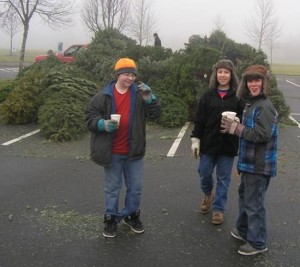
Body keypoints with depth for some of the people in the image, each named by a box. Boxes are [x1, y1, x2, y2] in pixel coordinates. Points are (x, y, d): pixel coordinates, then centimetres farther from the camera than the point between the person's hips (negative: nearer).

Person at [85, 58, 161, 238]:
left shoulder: (139, 94, -1)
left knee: (135, 187, 14)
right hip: (112, 152, -2)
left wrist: (149, 98, -21)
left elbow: (154, 113, -4)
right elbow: (90, 117, -2)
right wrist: (103, 124, -21)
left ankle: (131, 215, 35)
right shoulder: (104, 96, -5)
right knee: (112, 188, 12)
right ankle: (111, 218, 29)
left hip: (134, 151, 2)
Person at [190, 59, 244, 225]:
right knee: (204, 172, 9)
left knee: (223, 177, 7)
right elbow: (199, 119, 3)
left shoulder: (238, 96, -2)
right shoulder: (208, 95, 3)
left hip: (228, 144, -1)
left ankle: (218, 208, 22)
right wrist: (195, 139, -1)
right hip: (208, 142, 2)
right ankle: (208, 195, 41)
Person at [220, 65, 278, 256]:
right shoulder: (252, 103, 12)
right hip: (250, 162, 10)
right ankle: (244, 230, 43)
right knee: (245, 196, 24)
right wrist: (233, 127, 0)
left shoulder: (265, 106, -19)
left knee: (254, 203, 0)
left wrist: (236, 128, -20)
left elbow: (262, 134, -27)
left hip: (259, 165, -10)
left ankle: (258, 243, 15)